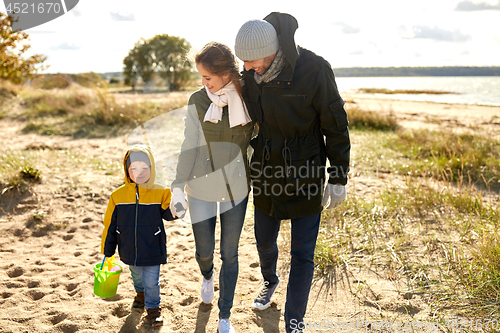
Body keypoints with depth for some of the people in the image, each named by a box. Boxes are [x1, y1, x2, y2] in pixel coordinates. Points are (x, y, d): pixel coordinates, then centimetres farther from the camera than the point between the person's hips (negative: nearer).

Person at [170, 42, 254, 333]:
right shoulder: (198, 101, -8)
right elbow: (190, 146, -5)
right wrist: (179, 187, -9)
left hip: (236, 187, 0)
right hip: (201, 188, 0)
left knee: (230, 253, 8)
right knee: (204, 250, 9)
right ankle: (207, 275, 48)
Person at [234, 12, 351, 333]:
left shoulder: (314, 69, -21)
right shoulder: (251, 74, -7)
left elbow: (336, 126, -13)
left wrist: (338, 178, -10)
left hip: (306, 177, -4)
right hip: (266, 174, 5)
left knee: (302, 254, 2)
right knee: (265, 241, 21)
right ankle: (270, 281, 54)